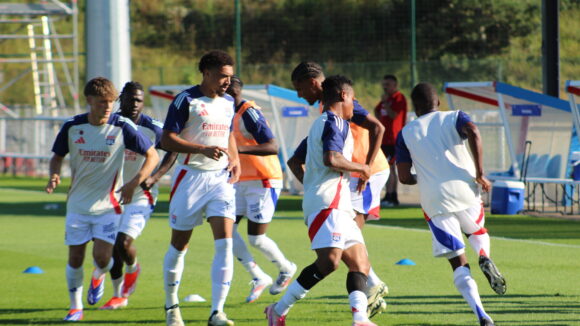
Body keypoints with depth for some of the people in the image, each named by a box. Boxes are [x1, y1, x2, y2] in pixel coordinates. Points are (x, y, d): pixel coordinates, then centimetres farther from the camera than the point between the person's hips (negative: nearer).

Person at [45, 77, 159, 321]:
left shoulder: (122, 127, -11)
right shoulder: (72, 127, -5)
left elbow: (152, 156, -5)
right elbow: (57, 156, 12)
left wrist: (133, 183, -17)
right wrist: (54, 175, -10)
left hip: (108, 205, -2)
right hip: (78, 205, 2)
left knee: (102, 258, -11)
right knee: (75, 258, 2)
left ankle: (98, 277, 26)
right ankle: (75, 307, 21)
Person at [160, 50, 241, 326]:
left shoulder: (228, 102, 11)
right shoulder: (186, 101, -9)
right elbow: (167, 140, -13)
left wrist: (235, 160, 8)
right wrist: (203, 149, -24)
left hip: (221, 179, 4)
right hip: (190, 177, -4)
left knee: (225, 242, -11)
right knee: (179, 246, 6)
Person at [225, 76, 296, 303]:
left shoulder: (249, 113, -20)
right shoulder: (231, 113, 9)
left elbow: (272, 147, -29)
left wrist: (241, 149, -40)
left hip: (263, 182, -9)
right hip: (242, 182, 9)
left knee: (256, 238, -6)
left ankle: (286, 269, 22)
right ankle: (258, 278, 7)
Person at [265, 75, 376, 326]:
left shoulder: (321, 123, 26)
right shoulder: (335, 123, -5)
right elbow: (331, 158, -21)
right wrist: (360, 168, -7)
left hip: (339, 206, 11)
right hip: (327, 202, -11)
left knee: (360, 262, 2)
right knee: (329, 260, -24)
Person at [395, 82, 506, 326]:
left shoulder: (406, 134, 12)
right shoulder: (454, 118, 9)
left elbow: (404, 177, 5)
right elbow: (473, 133, -14)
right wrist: (479, 174, -10)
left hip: (435, 201, 0)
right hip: (465, 192, 0)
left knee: (458, 264, 4)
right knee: (478, 231, 32)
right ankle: (484, 257, -3)